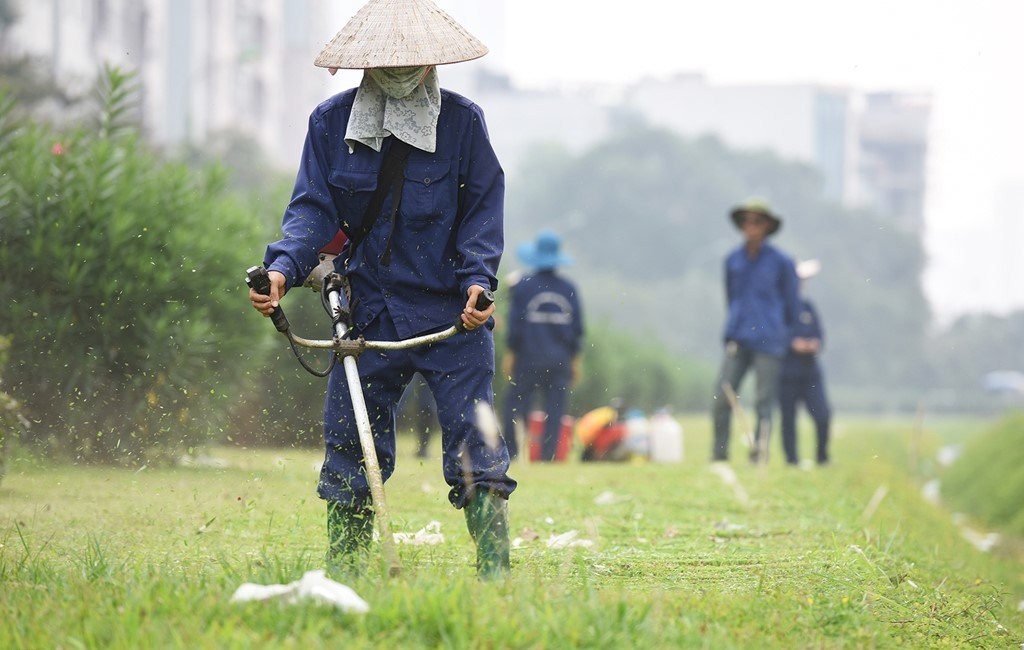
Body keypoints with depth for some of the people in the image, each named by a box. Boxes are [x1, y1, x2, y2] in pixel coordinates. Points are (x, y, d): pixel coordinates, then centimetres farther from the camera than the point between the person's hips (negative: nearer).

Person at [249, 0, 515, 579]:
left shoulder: (462, 121, 0)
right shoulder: (332, 123, 4)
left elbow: (483, 209, 1)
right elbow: (314, 207, 0)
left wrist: (477, 279, -15)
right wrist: (284, 267, -18)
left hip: (453, 314, -2)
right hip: (370, 313, 2)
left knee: (475, 444, -7)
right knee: (349, 444, 4)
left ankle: (495, 572, -5)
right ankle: (343, 576, 14)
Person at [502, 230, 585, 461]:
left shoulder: (524, 286, -4)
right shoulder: (568, 288, 4)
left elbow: (516, 323, -4)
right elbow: (577, 327, 7)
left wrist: (509, 354, 4)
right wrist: (575, 359, 15)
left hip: (529, 358, -2)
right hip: (560, 361, 2)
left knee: (515, 406, 2)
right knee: (555, 411, 3)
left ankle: (512, 454, -4)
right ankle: (548, 456, -1)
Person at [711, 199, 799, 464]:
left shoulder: (781, 262, 1)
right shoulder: (732, 260, 11)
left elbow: (790, 303, 9)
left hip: (768, 342, -3)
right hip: (738, 340, 3)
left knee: (763, 402, -3)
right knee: (721, 397, -7)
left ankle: (759, 456, 1)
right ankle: (719, 455, -1)